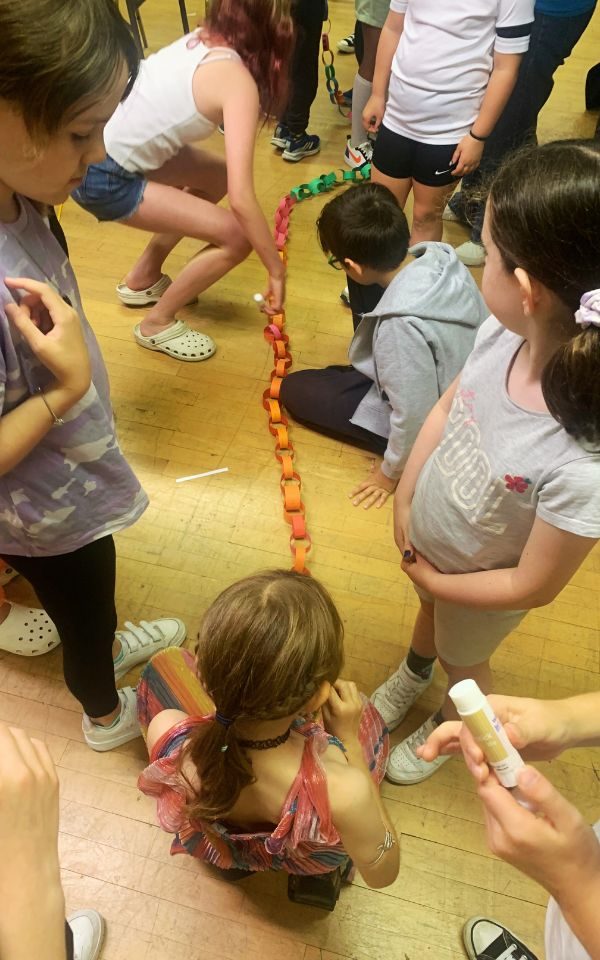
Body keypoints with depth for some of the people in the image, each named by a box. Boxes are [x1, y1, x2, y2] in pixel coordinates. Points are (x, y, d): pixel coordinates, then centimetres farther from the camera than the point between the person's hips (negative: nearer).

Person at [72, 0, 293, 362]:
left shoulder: (202, 39, 5)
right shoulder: (238, 81, -17)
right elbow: (241, 199, -24)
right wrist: (277, 270, -16)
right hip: (100, 174, -8)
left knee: (218, 177, 22)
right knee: (236, 238, -8)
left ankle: (143, 279, 31)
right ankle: (157, 324, 11)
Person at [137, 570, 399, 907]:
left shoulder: (166, 734, -40)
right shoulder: (342, 792, -45)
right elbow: (383, 873, -20)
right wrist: (349, 742, -21)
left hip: (215, 845, 1)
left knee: (165, 664, 18)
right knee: (367, 717, 27)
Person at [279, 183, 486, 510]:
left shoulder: (401, 325, -38)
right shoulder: (440, 256, -15)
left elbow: (415, 417, -30)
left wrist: (391, 472, -11)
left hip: (435, 426, -7)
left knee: (294, 389, 2)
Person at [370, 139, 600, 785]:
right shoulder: (502, 334, -28)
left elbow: (534, 586, -27)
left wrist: (435, 579, -13)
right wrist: (404, 500, -10)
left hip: (481, 585, -4)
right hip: (424, 538, 5)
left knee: (462, 659, 28)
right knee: (426, 610, 35)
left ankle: (449, 725, 65)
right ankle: (414, 670, 71)